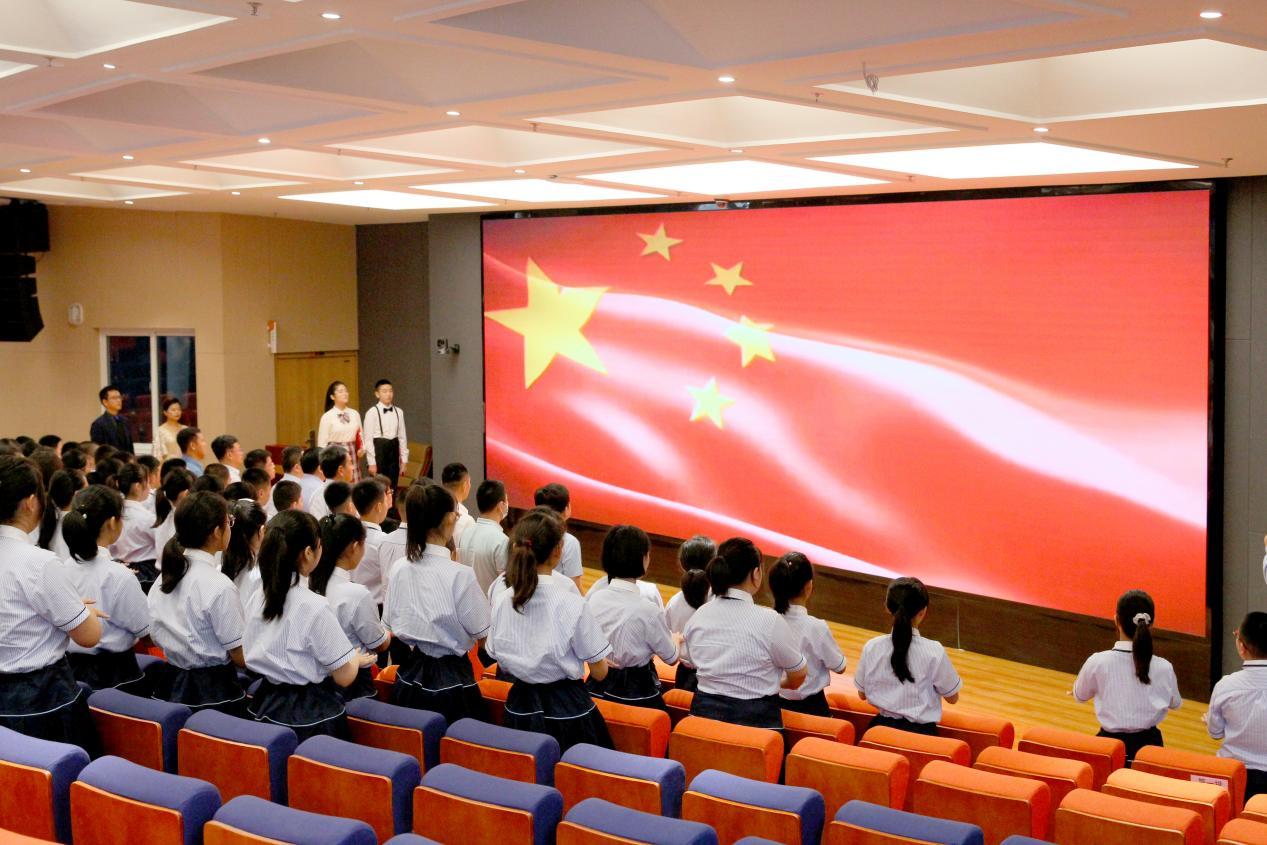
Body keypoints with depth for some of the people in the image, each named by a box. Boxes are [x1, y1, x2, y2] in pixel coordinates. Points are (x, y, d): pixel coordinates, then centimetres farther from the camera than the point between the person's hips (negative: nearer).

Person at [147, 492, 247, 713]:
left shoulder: (164, 577, 4)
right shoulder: (219, 586, -18)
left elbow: (155, 637, 15)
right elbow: (240, 656, -13)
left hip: (171, 685, 8)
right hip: (214, 693, -8)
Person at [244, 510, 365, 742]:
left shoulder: (256, 601, 0)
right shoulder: (314, 607, -20)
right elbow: (344, 676, -15)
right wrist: (357, 659, 9)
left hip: (265, 709, 7)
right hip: (310, 717, -7)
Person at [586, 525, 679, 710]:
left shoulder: (592, 599, -6)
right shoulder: (648, 611, -19)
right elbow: (671, 658, -4)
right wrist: (676, 639, 17)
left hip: (597, 688, 6)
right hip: (637, 693, -5)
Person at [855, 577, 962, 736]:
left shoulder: (872, 647, -8)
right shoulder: (934, 652, -16)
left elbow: (862, 693, 6)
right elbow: (952, 697, -1)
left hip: (882, 727, 3)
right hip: (920, 731, -3)